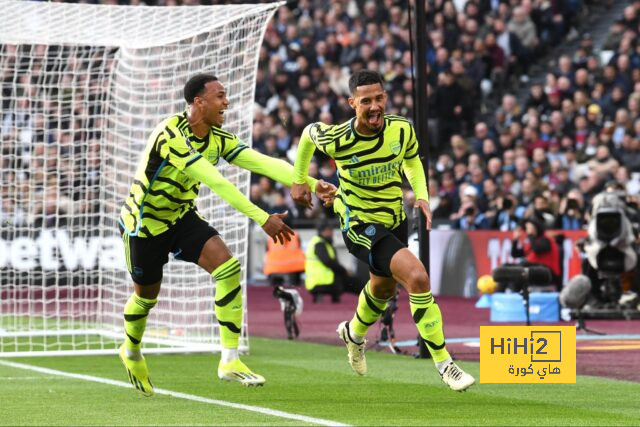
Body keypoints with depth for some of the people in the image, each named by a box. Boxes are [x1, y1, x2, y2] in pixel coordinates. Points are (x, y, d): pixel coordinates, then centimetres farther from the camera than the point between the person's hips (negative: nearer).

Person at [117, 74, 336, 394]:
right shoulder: (171, 135, -31)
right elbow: (216, 183, -38)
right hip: (143, 221, -6)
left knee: (228, 267, -17)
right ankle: (131, 351, 45)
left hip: (181, 217, 6)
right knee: (147, 295, 11)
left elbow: (263, 162, -14)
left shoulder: (218, 138, -6)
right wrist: (262, 218, -43)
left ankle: (229, 361, -15)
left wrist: (311, 183, -29)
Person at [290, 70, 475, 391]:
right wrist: (299, 180, 10)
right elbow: (309, 133, 0)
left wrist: (421, 196, -7)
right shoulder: (337, 140, -24)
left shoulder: (402, 129, -14)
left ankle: (354, 333, 63)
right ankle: (443, 364, -16)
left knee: (384, 287, 28)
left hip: (394, 219, 6)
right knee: (417, 277, -25)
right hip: (359, 223, -6)